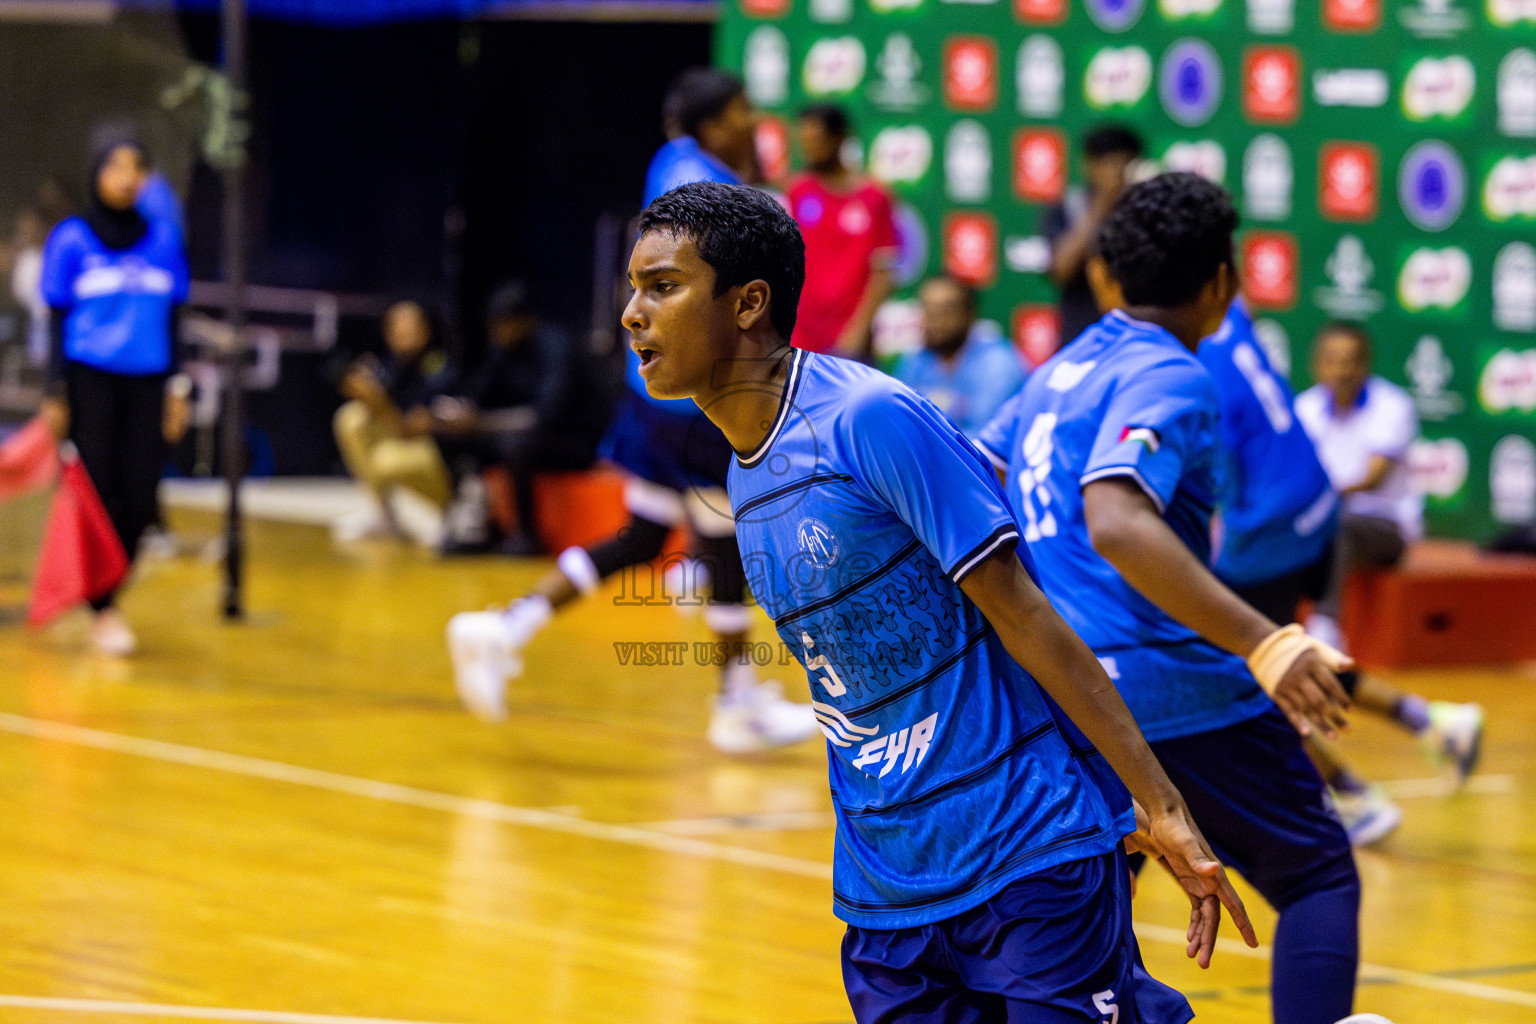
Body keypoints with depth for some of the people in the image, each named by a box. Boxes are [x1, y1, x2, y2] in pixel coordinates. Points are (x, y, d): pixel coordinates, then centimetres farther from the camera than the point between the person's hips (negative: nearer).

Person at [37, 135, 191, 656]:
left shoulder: (162, 239, 10)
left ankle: (109, 592, 17)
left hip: (147, 385, 3)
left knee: (140, 502, -2)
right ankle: (102, 611, 4)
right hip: (91, 379, -3)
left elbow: (172, 321, 14)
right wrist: (55, 395, -3)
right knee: (100, 494, -5)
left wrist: (178, 388, 8)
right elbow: (57, 321, 3)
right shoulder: (72, 239, 1)